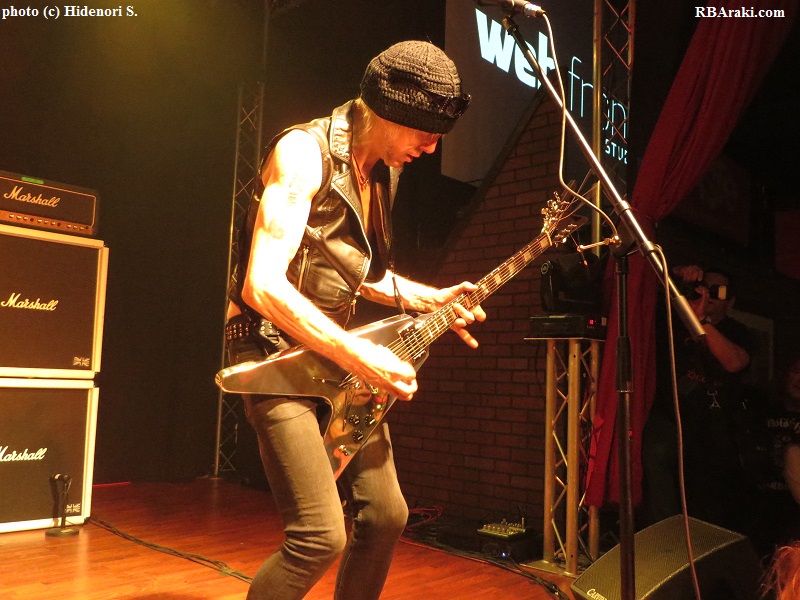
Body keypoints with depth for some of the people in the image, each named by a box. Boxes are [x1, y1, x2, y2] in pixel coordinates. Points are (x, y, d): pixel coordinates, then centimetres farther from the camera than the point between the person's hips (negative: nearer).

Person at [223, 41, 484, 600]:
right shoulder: (305, 151, -16)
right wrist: (358, 356, -26)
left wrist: (432, 299, 9)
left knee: (386, 515, 9)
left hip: (335, 351, 8)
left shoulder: (383, 170, 10)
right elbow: (263, 284, -26)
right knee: (321, 535, -14)